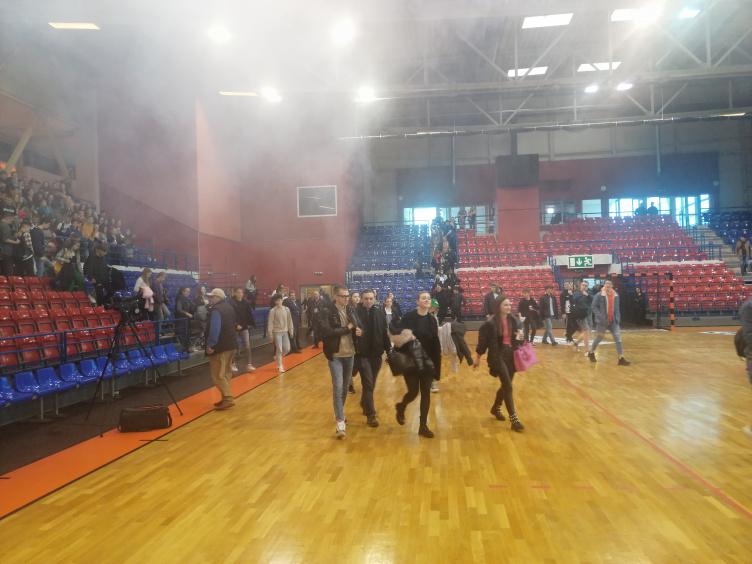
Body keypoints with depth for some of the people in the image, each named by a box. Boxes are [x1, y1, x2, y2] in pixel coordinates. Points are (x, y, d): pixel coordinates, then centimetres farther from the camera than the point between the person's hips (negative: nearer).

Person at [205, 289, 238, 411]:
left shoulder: (216, 310, -17)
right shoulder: (228, 307, 14)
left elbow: (214, 329, -25)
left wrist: (210, 344, -21)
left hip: (220, 346, -10)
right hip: (231, 343, 10)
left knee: (218, 375, -6)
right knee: (226, 373, 15)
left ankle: (228, 399, -10)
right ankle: (227, 398, 19)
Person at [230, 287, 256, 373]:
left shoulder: (246, 302, 2)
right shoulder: (231, 303, -11)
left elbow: (249, 314, 9)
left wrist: (251, 324, 4)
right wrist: (236, 325, -22)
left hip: (244, 327, 3)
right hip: (235, 328, -3)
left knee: (247, 346, -2)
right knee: (234, 346, 10)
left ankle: (248, 364, 0)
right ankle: (233, 364, 25)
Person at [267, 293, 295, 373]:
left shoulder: (286, 309, 2)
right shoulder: (272, 311, -9)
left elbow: (289, 321, 8)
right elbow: (270, 323, -7)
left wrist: (291, 331, 8)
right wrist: (270, 334, -9)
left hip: (285, 332, 4)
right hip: (277, 332, -4)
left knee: (287, 349, 4)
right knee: (279, 349, -3)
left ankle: (277, 357, 30)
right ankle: (279, 366, 10)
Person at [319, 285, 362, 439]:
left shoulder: (351, 311, 6)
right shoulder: (327, 312, -11)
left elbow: (360, 327, 14)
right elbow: (327, 331, -23)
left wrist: (359, 331, -11)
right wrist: (347, 328, -16)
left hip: (350, 354, 6)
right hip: (335, 355, -6)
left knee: (346, 387, 16)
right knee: (338, 387, -9)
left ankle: (339, 412, 35)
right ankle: (340, 421, -6)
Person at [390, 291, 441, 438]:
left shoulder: (432, 320, 6)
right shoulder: (409, 317, -8)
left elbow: (435, 343, 8)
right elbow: (393, 328, -11)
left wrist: (436, 363, 4)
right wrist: (405, 335, -29)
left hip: (427, 362, 4)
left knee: (426, 393, 4)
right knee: (413, 392, -2)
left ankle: (423, 426, 15)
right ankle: (401, 407, 33)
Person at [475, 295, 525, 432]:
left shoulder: (513, 320, 3)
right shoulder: (491, 323, -13)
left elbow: (519, 336, 16)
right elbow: (482, 340, -7)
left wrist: (521, 337, -8)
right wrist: (478, 358, -2)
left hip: (511, 355, 6)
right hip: (498, 356, -6)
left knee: (506, 385, 16)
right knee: (508, 386, -10)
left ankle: (496, 408, 40)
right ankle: (514, 420, -6)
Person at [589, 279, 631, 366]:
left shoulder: (616, 295, 6)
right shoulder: (600, 295, -9)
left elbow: (616, 308, 15)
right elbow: (594, 306, -9)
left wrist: (618, 318, 5)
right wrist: (600, 316, -20)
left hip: (613, 321, 4)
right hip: (602, 320, -4)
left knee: (618, 338, -3)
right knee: (599, 337, 9)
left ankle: (621, 359, -1)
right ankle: (591, 353, 32)